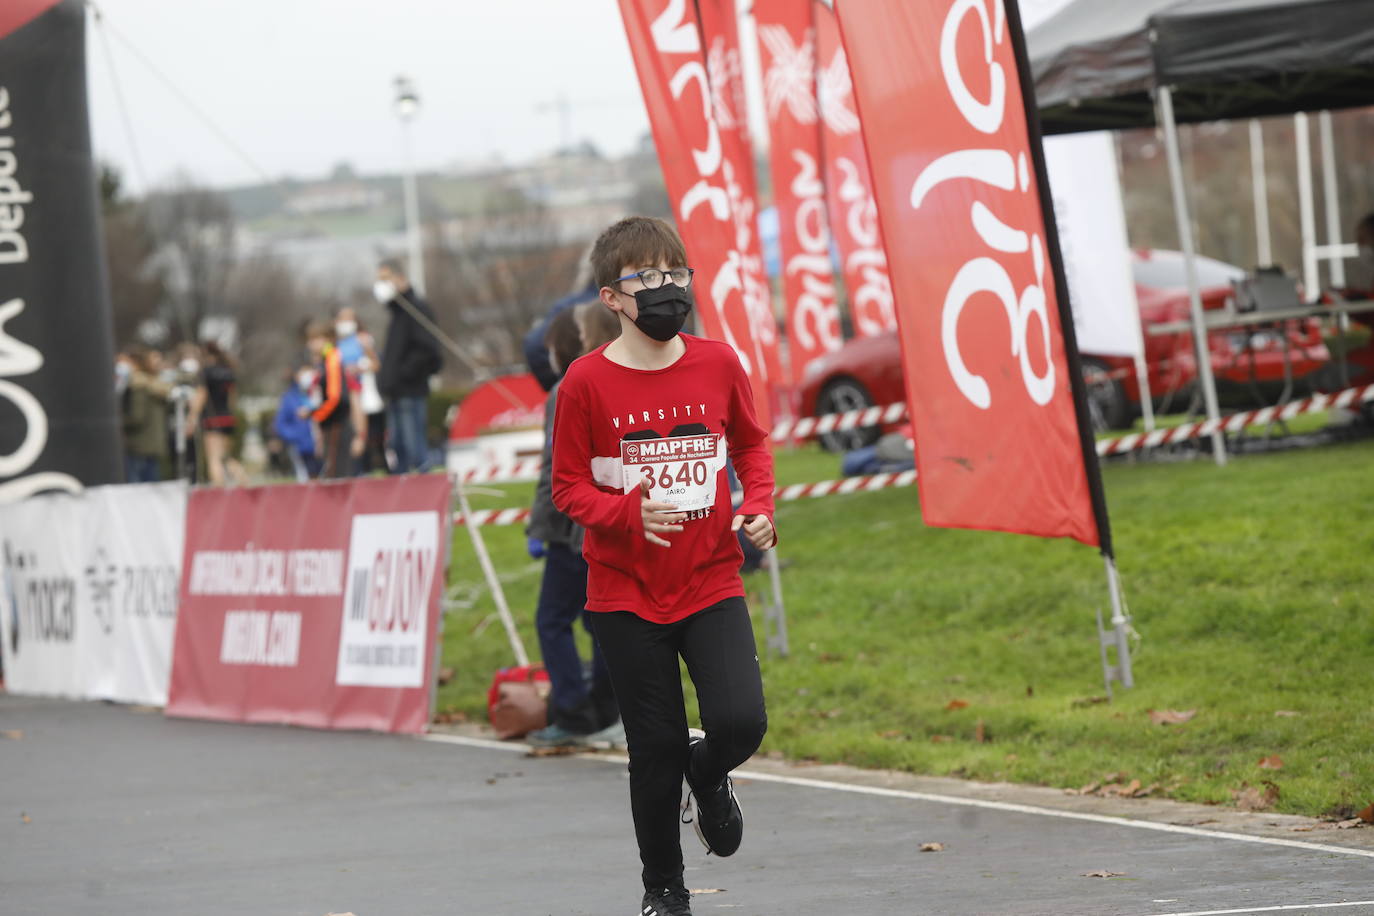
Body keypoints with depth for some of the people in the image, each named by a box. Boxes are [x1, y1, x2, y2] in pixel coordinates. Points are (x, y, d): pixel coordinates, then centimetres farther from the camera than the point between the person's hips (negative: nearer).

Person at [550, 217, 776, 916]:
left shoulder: (718, 364, -1)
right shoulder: (587, 381, -8)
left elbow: (751, 443, 15)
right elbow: (568, 487, -3)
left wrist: (758, 505, -4)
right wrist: (632, 513, -21)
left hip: (711, 582, 1)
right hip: (626, 594, -1)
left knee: (740, 722, -17)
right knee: (656, 747, 2)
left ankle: (708, 775, 21)